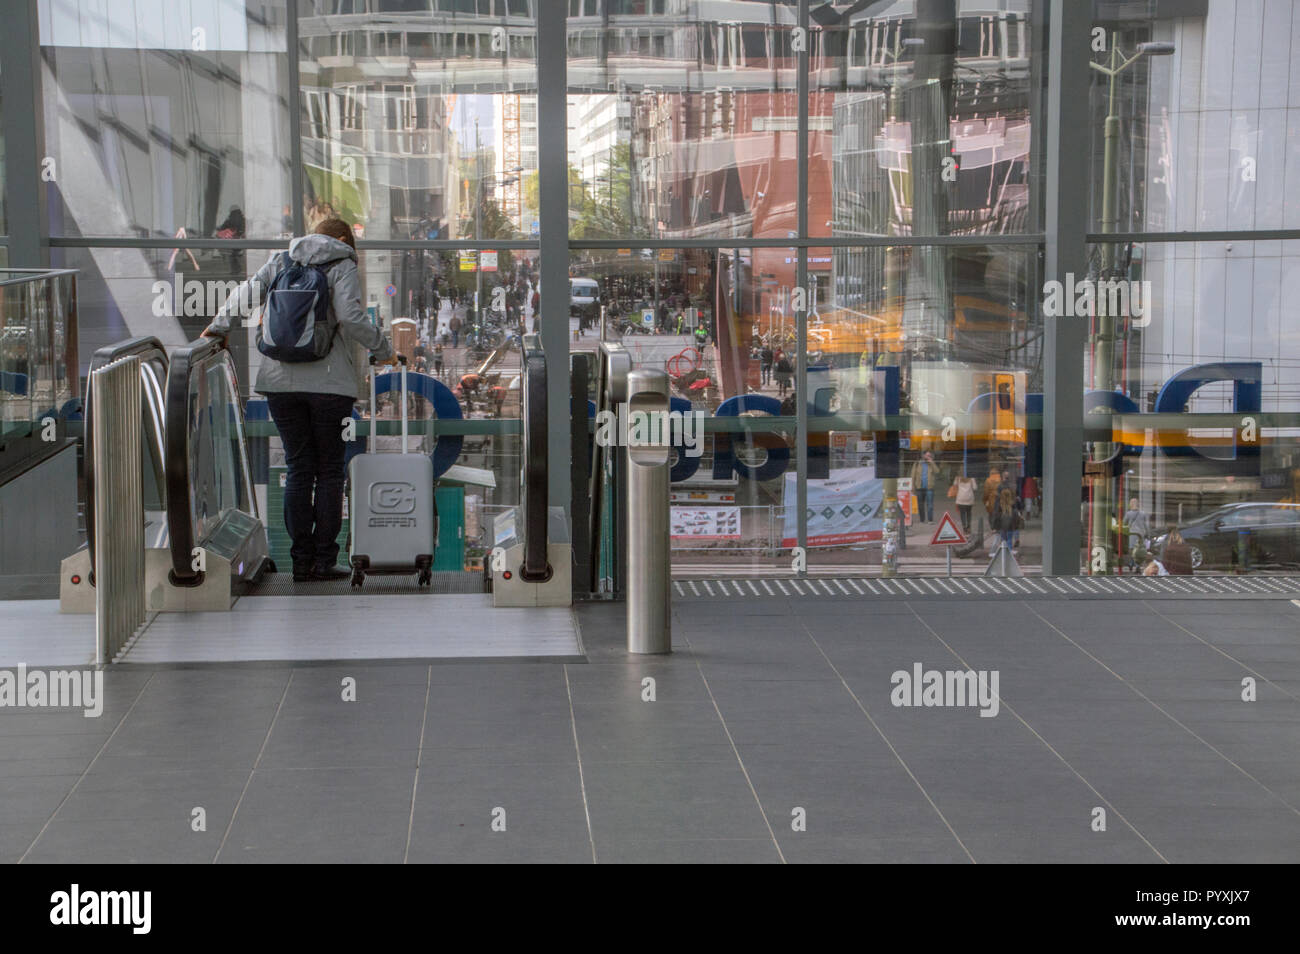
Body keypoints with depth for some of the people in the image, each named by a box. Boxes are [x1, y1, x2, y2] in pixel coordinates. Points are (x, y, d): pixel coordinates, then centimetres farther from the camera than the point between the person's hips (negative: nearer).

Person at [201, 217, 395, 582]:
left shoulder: (281, 261, 12)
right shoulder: (342, 267, 0)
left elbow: (247, 293, 4)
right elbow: (351, 318, -12)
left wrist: (218, 327, 17)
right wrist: (383, 348, 0)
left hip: (282, 381, 3)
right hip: (330, 383, -3)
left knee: (298, 469, 7)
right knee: (329, 470, 5)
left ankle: (301, 559, 3)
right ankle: (324, 559, 2)